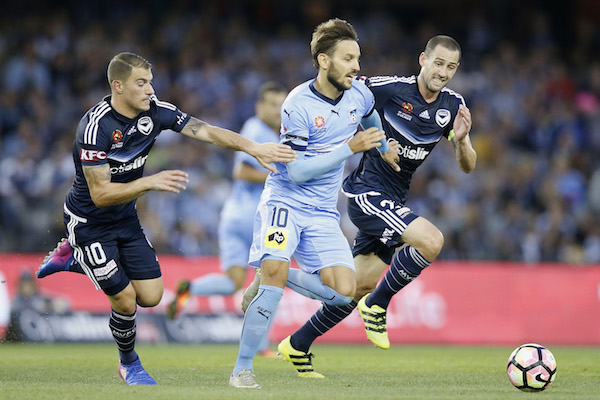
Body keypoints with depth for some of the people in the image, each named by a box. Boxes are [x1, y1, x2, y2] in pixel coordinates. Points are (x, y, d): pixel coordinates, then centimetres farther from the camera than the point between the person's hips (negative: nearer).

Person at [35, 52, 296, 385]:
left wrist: (254, 148, -21)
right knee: (125, 301, -8)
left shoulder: (155, 111, -10)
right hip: (89, 222, -7)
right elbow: (100, 194, -30)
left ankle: (73, 257, 24)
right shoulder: (96, 126, -29)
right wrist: (150, 182, -38)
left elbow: (207, 131, -9)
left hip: (126, 219, 7)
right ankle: (129, 363, 23)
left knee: (151, 296, 5)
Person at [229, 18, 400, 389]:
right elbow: (297, 171, -20)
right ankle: (242, 368, -17)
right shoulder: (298, 105, -18)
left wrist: (384, 147, 33)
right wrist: (351, 148, -22)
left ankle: (269, 279, 13)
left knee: (344, 291, -11)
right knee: (276, 268, -28)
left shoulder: (358, 93, 0)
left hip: (323, 213, 6)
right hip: (285, 201, -5)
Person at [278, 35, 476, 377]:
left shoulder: (453, 105, 2)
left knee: (360, 286, 9)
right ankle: (377, 305, -7)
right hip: (367, 191, -7)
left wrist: (461, 140, -17)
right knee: (431, 240, -27)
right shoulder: (392, 89, -16)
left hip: (394, 201, 7)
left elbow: (467, 166, 3)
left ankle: (298, 345, 24)